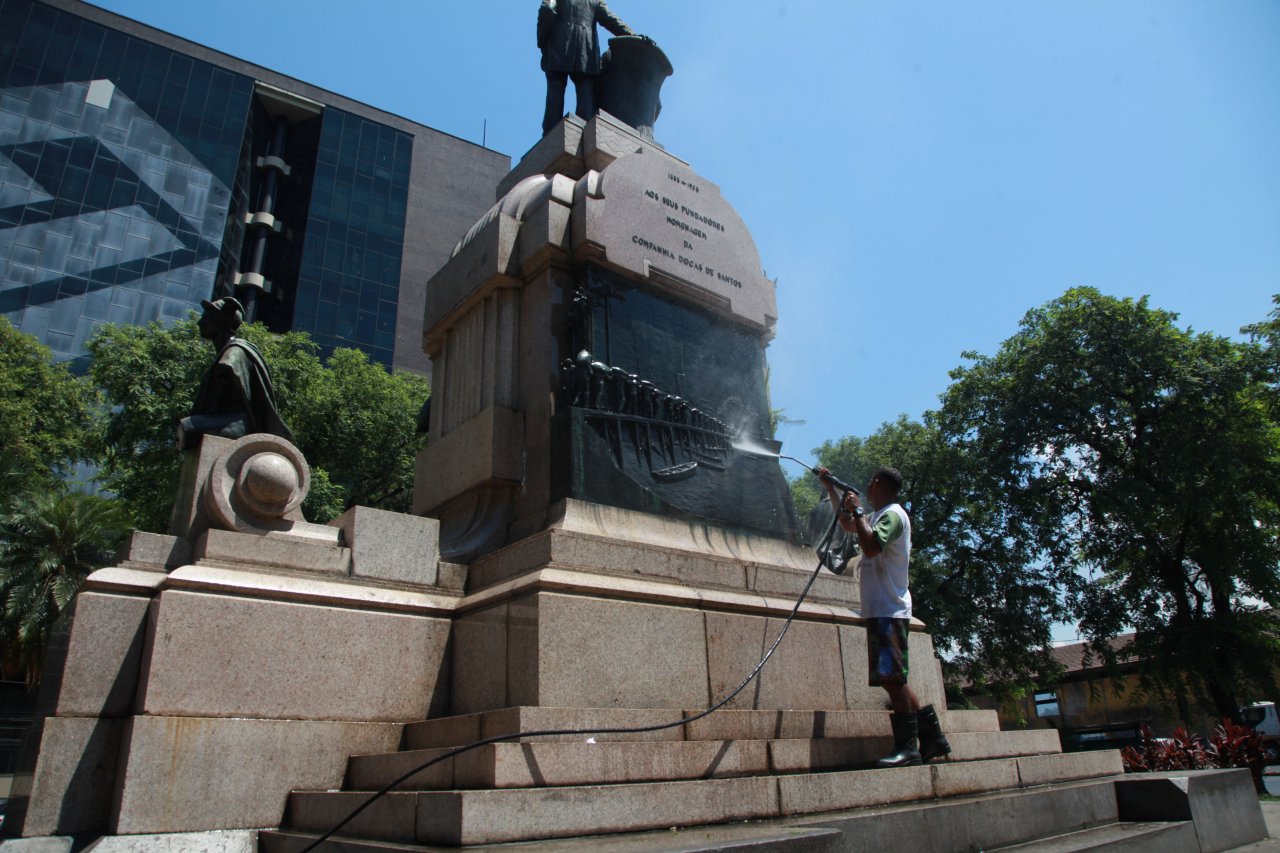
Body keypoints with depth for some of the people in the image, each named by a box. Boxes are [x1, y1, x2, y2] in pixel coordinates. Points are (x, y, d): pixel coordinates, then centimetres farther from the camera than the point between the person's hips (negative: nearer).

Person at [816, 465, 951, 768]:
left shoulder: (893, 515, -9)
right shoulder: (880, 515, 21)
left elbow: (871, 546, -26)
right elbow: (849, 525, 38)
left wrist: (857, 510, -15)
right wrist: (830, 488, 37)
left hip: (888, 610, -10)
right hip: (880, 609, 10)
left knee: (892, 677, -13)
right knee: (892, 678, 10)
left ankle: (908, 747, -10)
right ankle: (932, 738, 15)